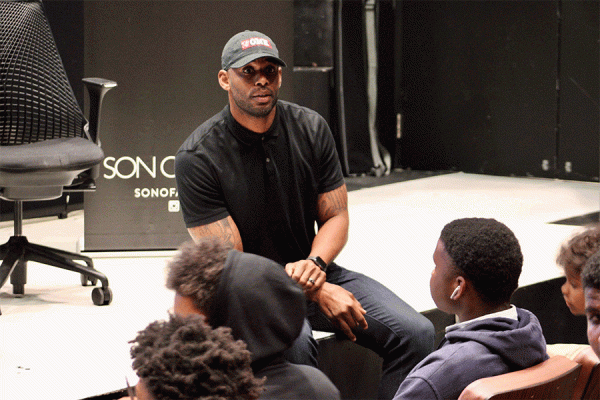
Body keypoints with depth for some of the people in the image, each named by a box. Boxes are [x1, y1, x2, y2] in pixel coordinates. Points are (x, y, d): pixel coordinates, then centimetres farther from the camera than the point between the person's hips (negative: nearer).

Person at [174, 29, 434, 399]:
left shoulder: (312, 128, 0)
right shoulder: (198, 157, -15)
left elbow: (336, 216, 6)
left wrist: (315, 264, -17)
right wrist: (318, 292, -22)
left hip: (311, 269, 5)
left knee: (416, 333, -17)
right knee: (293, 341, -39)